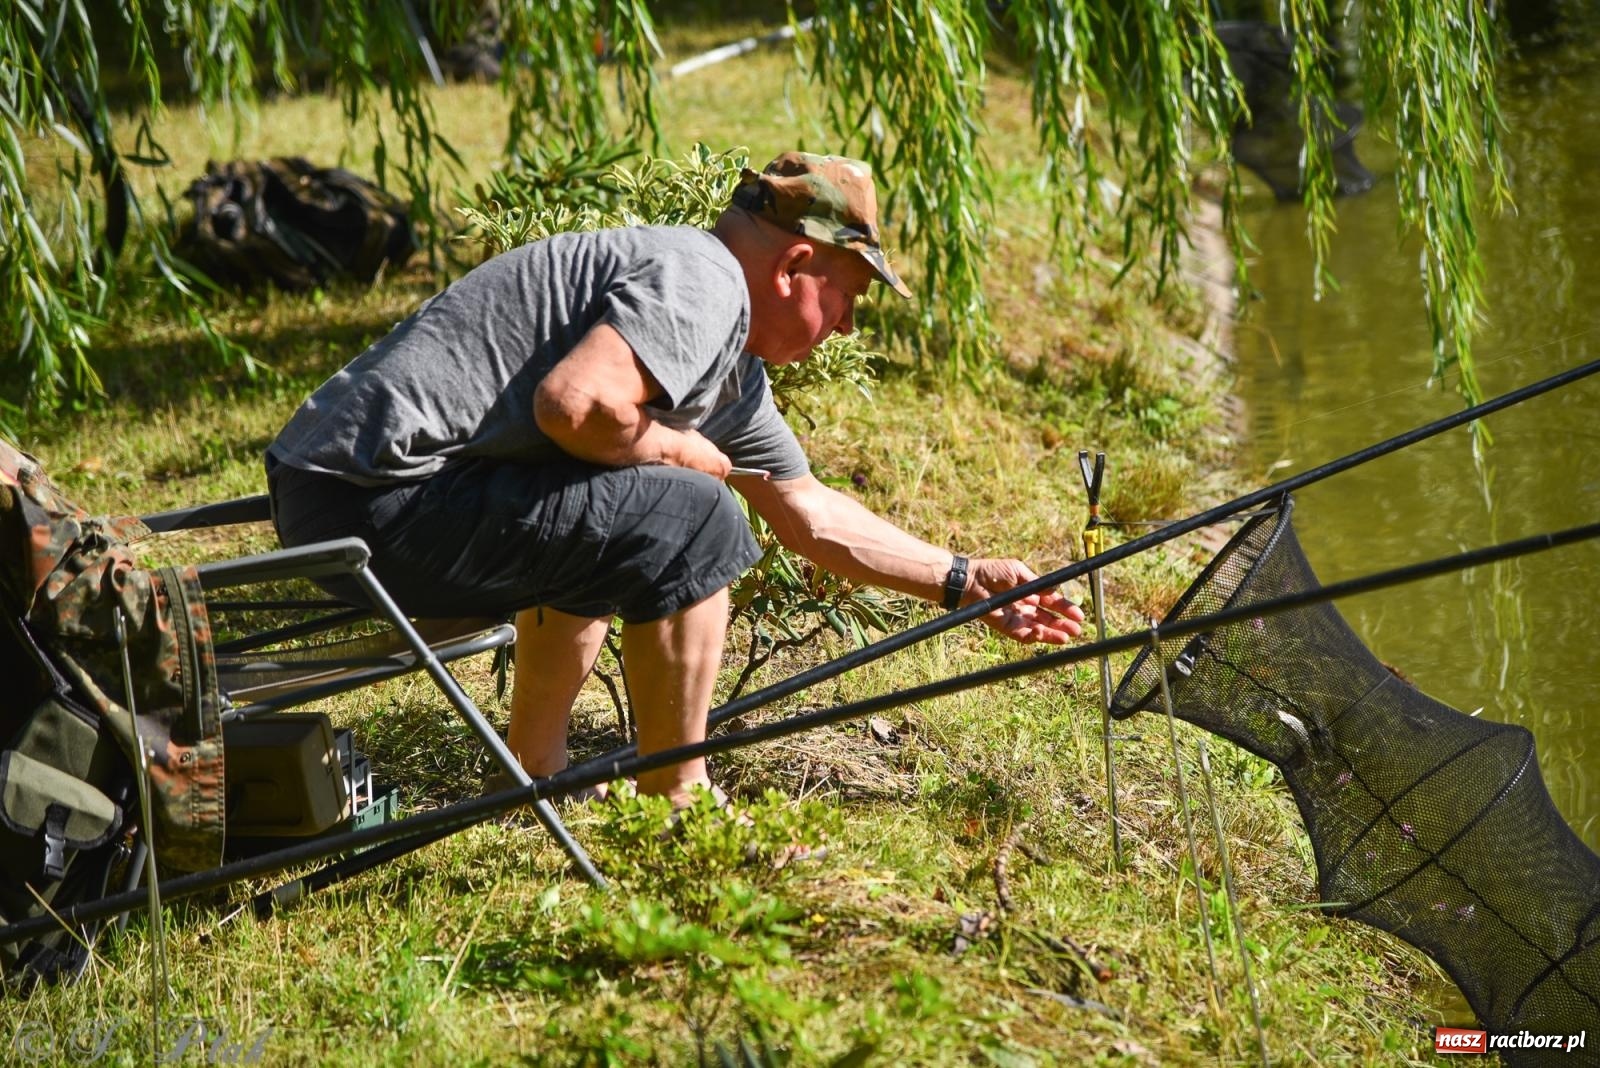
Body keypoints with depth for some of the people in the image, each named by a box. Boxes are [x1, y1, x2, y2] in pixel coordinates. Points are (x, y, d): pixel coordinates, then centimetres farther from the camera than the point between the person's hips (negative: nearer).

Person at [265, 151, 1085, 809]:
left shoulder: (732, 373, 21)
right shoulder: (703, 283, -11)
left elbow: (812, 513, 30)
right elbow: (575, 402, -27)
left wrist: (964, 583, 31)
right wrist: (681, 450, -8)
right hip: (376, 494, -11)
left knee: (602, 522, 30)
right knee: (688, 521, -12)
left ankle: (536, 780, 30)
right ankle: (678, 815, 1)